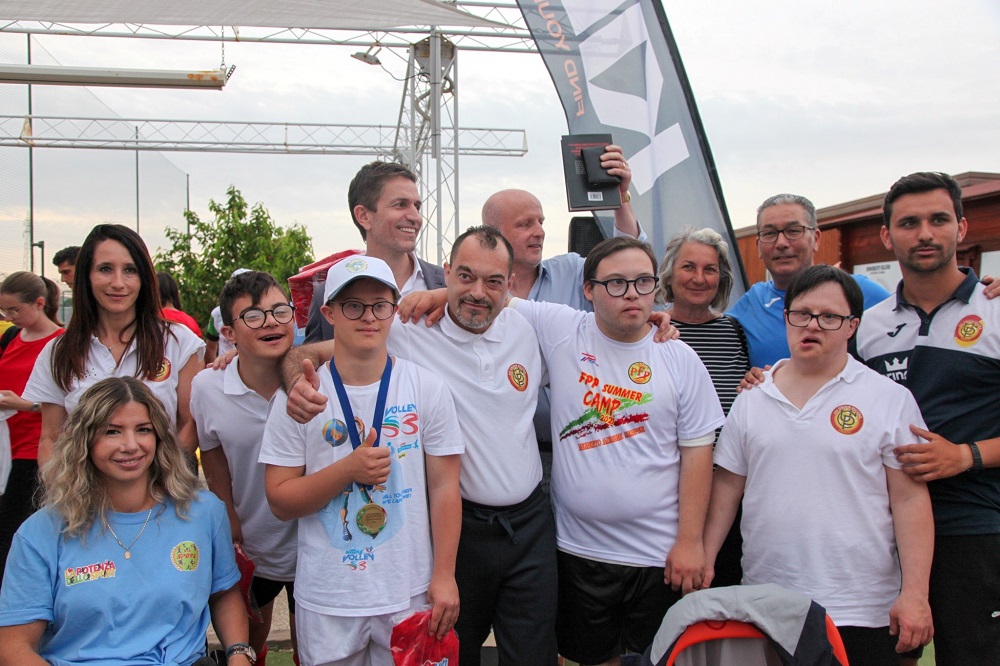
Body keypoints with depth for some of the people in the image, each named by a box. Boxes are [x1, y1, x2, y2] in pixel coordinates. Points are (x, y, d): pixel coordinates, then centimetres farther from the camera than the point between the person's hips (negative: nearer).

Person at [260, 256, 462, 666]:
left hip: (410, 595, 0)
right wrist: (348, 470, -19)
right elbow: (280, 501, -4)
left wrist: (444, 576, -5)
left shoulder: (428, 389, -2)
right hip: (326, 600, 0)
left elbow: (444, 488, -1)